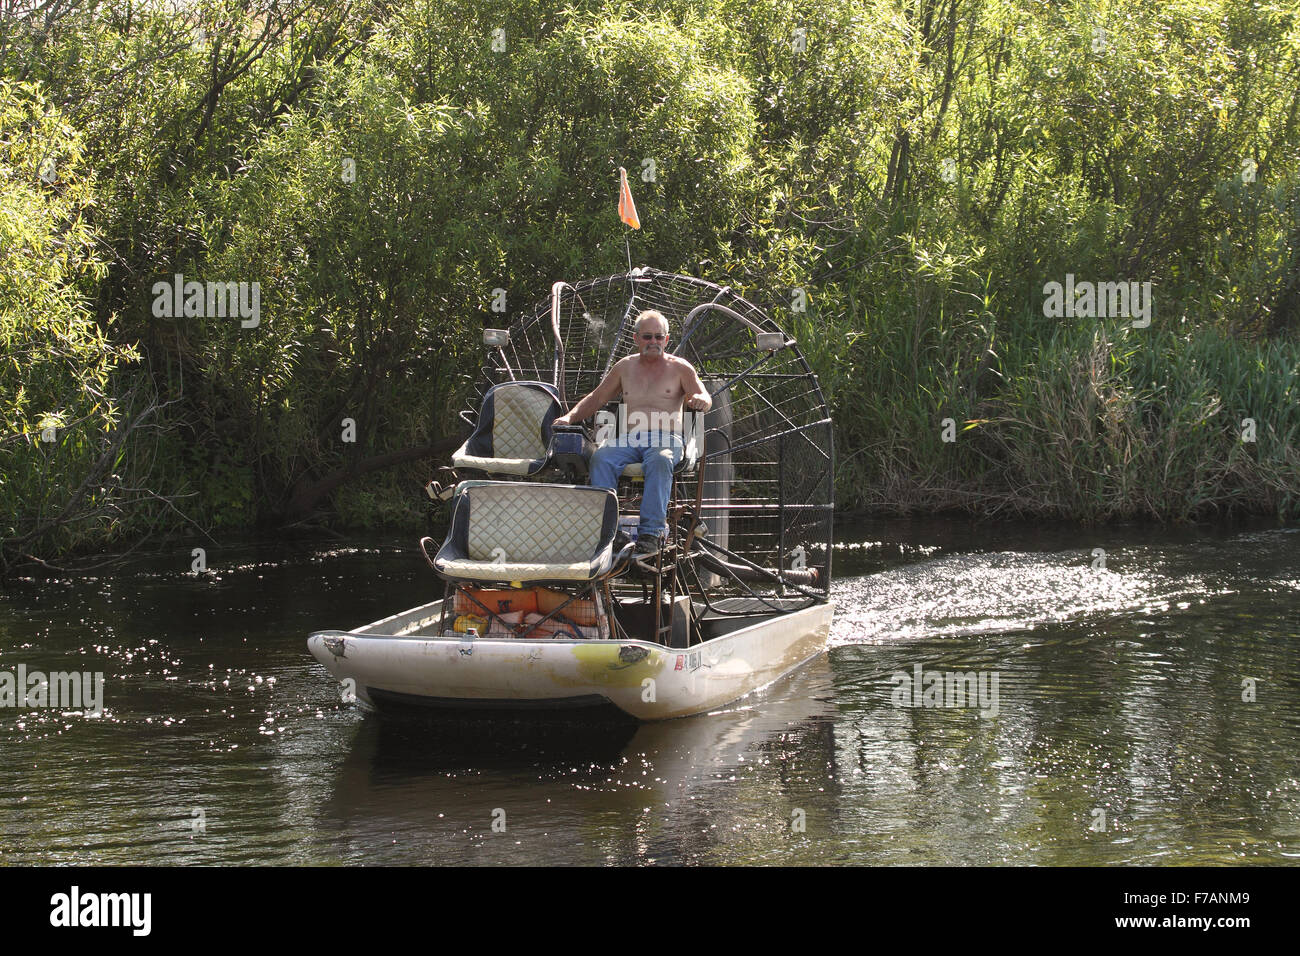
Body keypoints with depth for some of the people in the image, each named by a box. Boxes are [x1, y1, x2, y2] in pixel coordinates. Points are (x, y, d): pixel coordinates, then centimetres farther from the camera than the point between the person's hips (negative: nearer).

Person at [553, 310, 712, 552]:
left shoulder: (679, 368, 11)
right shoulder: (625, 367, 20)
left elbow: (705, 399, 1)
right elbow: (596, 398, 25)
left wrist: (700, 400, -25)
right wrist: (570, 417, 8)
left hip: (666, 439, -3)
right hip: (629, 439, 3)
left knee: (659, 460, -40)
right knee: (601, 459, -31)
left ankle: (651, 530, -43)